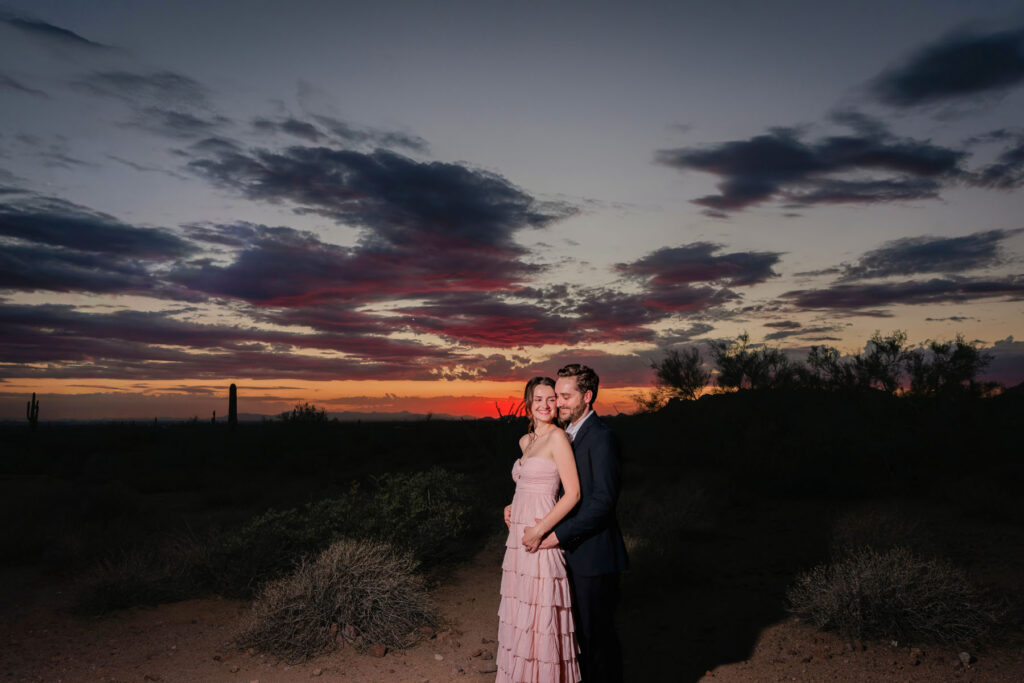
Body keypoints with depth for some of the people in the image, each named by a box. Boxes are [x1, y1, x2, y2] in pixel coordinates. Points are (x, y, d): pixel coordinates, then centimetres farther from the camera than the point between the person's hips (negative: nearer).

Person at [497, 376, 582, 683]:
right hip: (518, 537, 8)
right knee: (520, 614, 16)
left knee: (541, 615, 0)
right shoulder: (526, 441, 12)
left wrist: (540, 530, -18)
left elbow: (573, 493, -16)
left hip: (540, 541, -8)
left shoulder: (558, 437, -11)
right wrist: (512, 506, 12)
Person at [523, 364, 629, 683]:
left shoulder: (601, 438, -17)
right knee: (578, 630, 18)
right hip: (572, 552, 9)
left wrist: (557, 534, -21)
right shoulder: (566, 433, 11)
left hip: (593, 552, -9)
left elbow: (603, 500, -22)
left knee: (597, 633, 4)